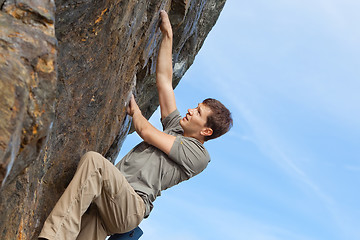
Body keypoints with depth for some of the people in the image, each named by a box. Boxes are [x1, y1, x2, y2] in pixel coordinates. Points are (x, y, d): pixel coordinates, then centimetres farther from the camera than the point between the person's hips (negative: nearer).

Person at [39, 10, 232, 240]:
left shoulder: (198, 156, 3)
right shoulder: (176, 127, 28)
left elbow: (146, 132, 0)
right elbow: (164, 79, 26)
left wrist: (134, 109, 19)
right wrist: (168, 35, 25)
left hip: (132, 206, -8)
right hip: (110, 196, 8)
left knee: (93, 160, -33)